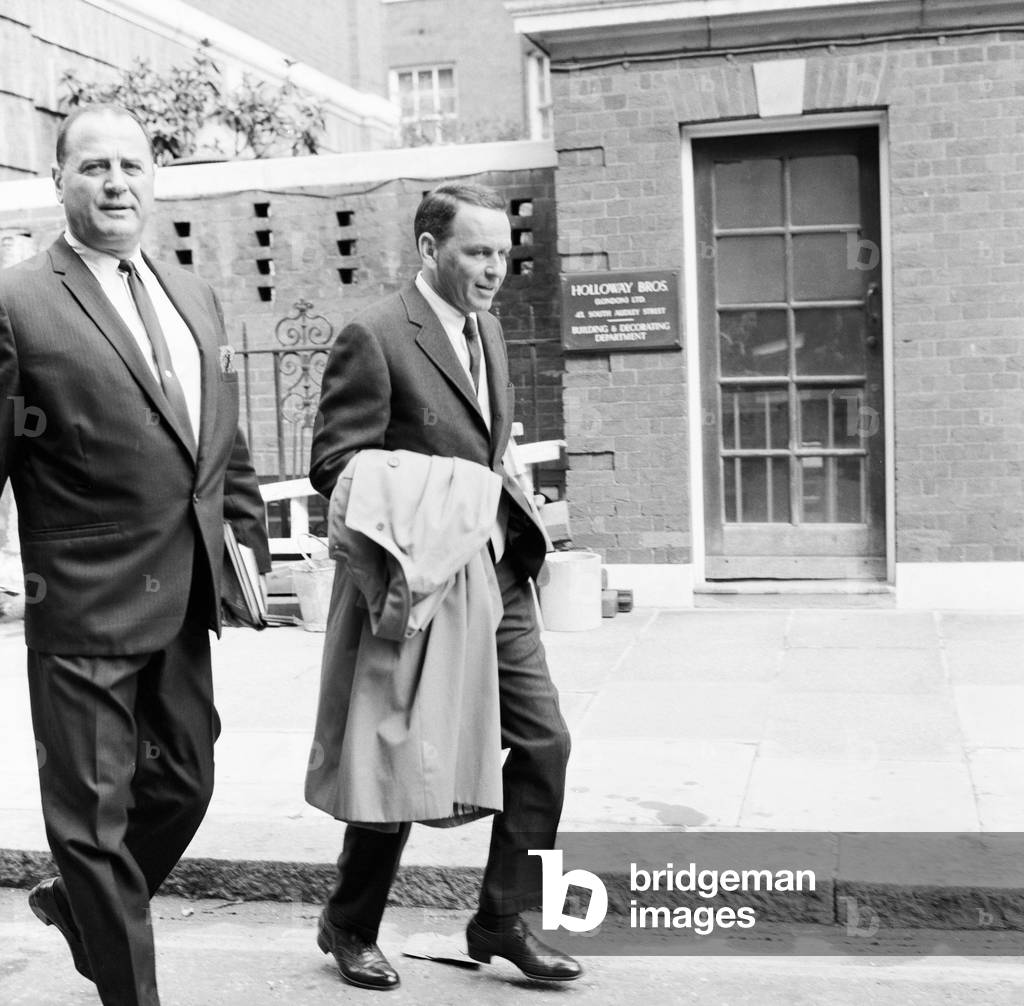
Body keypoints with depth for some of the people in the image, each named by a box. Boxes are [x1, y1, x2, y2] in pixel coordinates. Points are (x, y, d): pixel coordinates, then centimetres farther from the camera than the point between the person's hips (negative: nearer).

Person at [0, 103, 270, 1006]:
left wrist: (249, 544, 9)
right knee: (95, 810, 5)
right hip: (84, 606, -7)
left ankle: (81, 902, 46)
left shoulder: (196, 298, 12)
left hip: (184, 603, 7)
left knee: (184, 782, 20)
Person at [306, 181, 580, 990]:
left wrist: (504, 509, 8)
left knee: (544, 742, 3)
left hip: (497, 580, 7)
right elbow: (335, 465, -16)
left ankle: (502, 920, 18)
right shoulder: (374, 338, -14)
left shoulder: (487, 330, 12)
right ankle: (349, 927, 28)